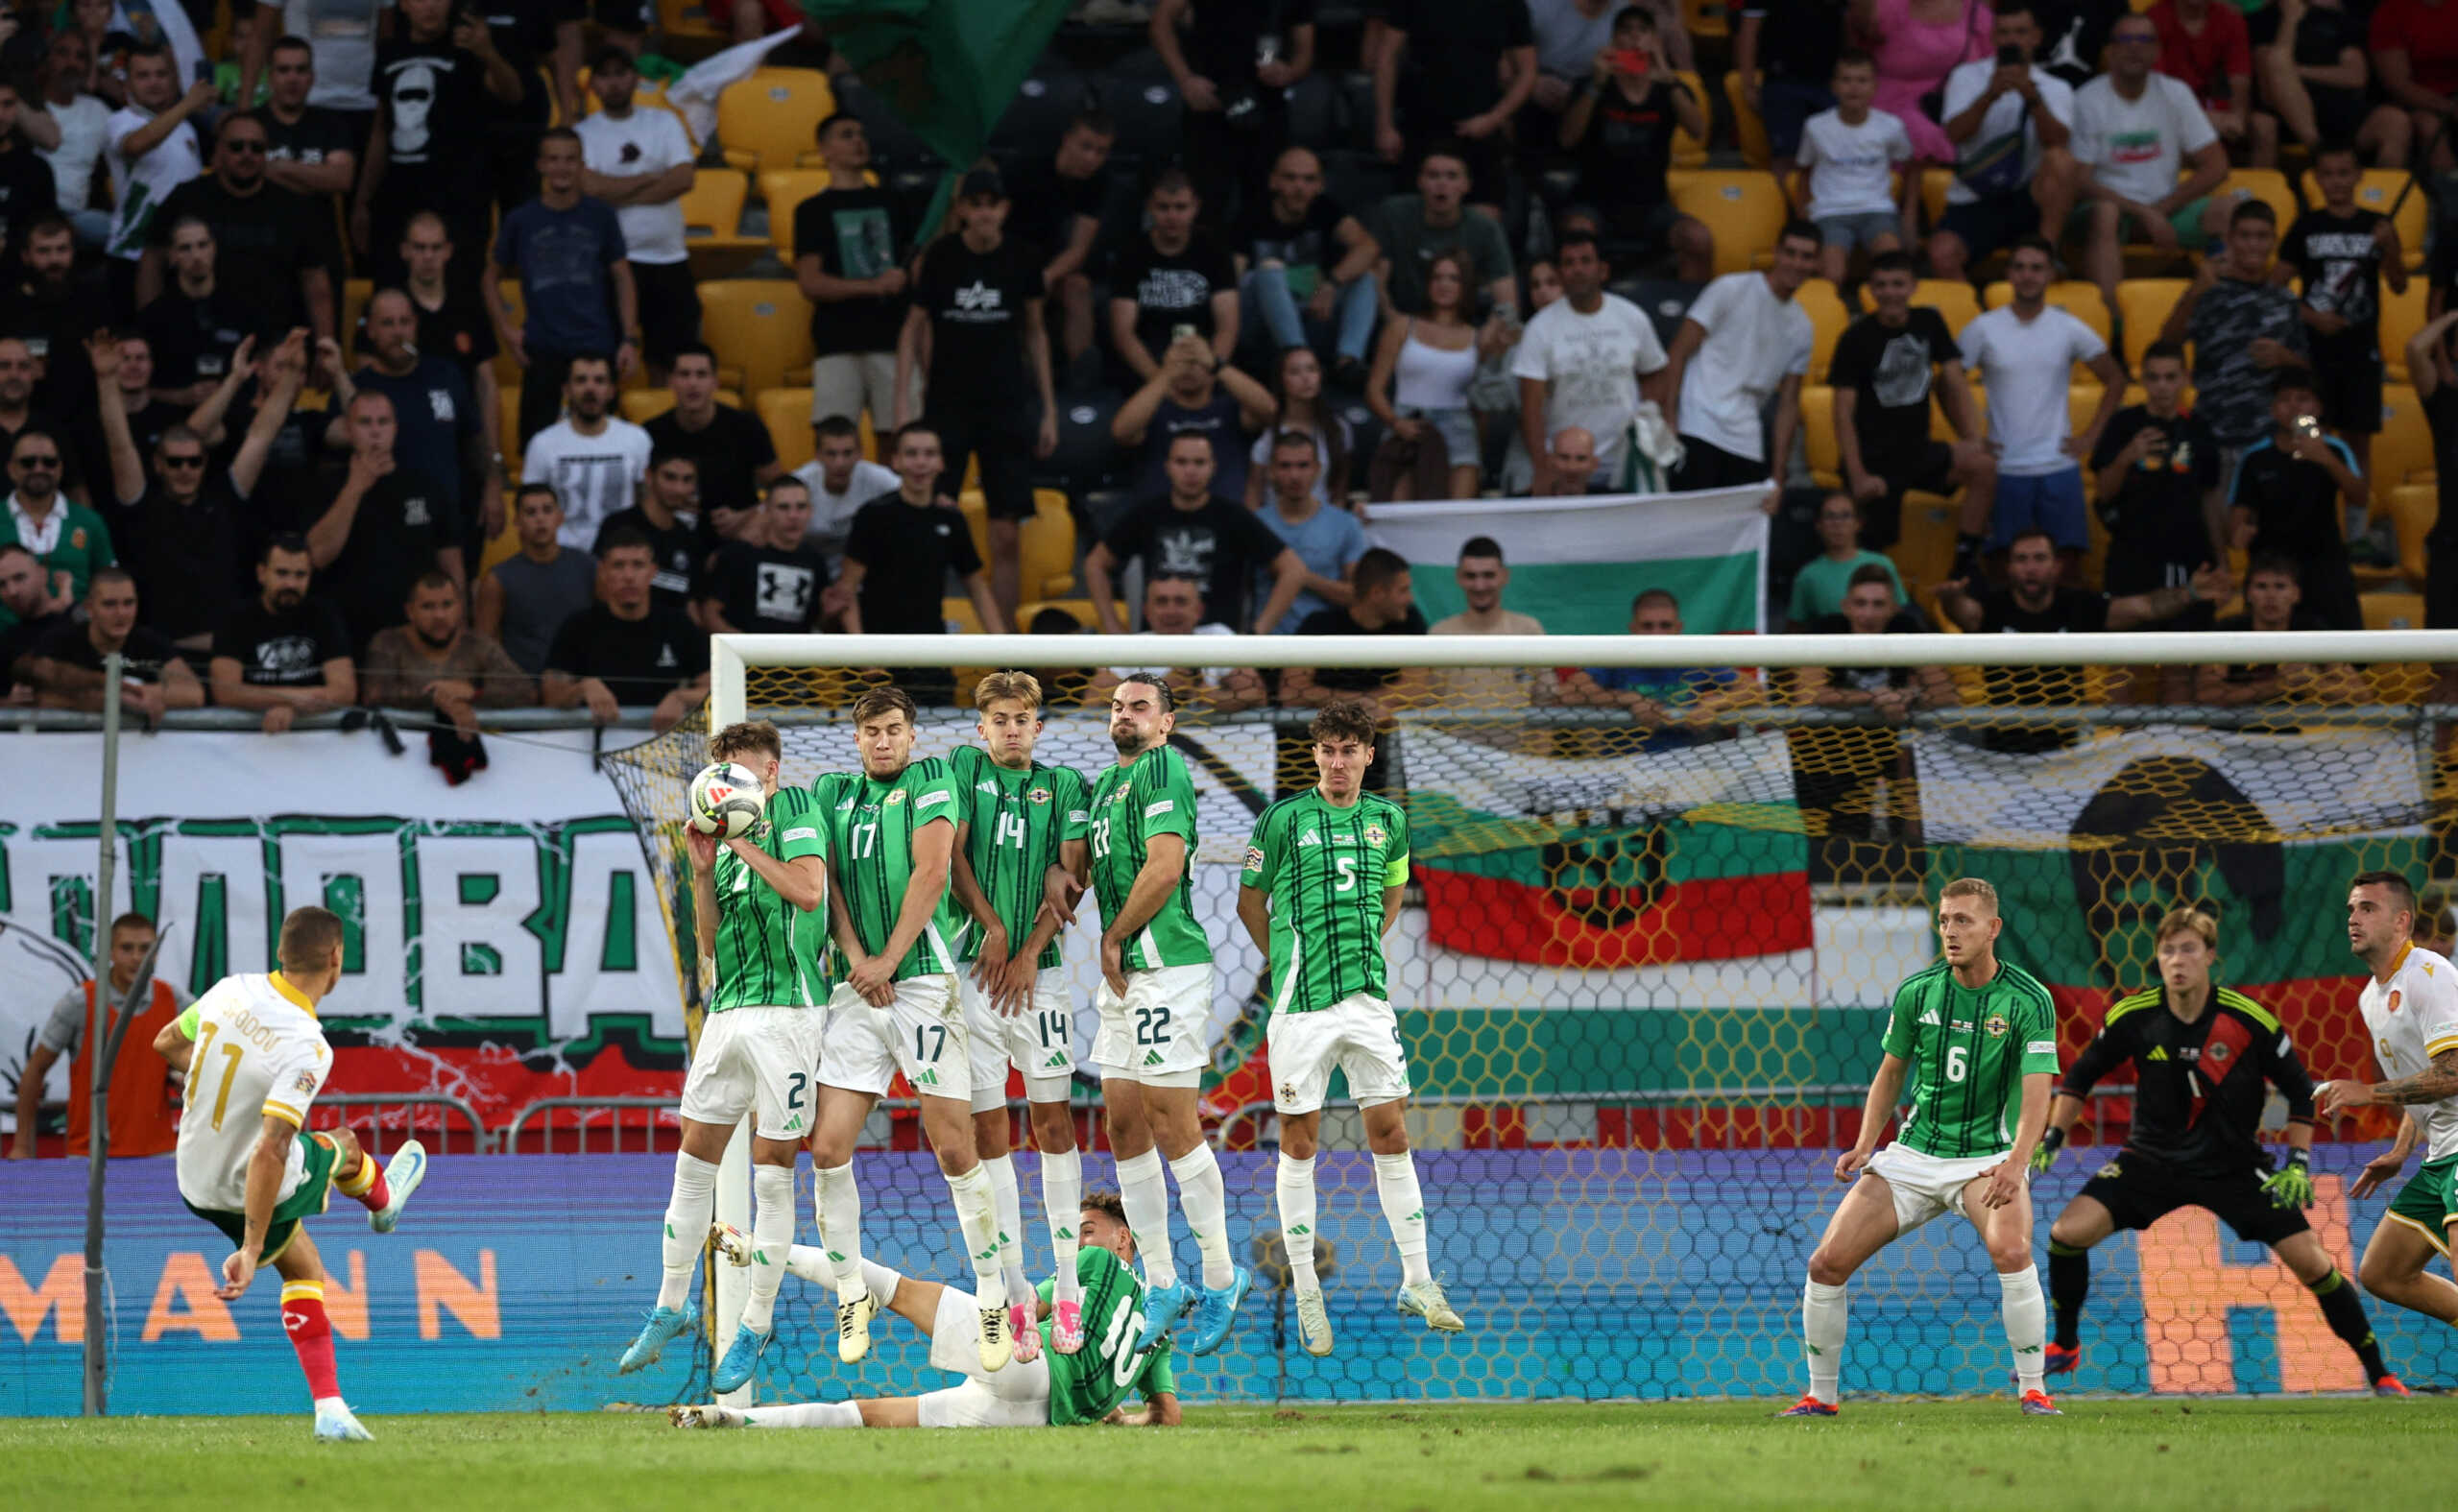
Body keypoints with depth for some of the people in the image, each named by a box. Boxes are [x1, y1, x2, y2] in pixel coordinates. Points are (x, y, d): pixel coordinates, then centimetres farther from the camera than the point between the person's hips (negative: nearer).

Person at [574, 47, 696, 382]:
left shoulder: (664, 124, 9)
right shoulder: (583, 134, 2)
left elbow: (684, 179, -5)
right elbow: (590, 187, -15)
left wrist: (619, 193, -8)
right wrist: (651, 179, -6)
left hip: (669, 258, 3)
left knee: (667, 360, 5)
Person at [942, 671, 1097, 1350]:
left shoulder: (1064, 786, 10)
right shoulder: (964, 770, 10)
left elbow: (1069, 875, 3)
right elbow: (952, 856, 3)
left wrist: (1029, 951, -6)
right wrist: (992, 926, -6)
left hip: (1040, 970, 0)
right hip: (971, 967, 0)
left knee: (1053, 1121, -2)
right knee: (986, 1127, -2)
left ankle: (1067, 1289, 1)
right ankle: (1013, 1288, 1)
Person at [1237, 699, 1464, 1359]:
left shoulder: (1388, 820, 8)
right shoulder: (1282, 820, -4)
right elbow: (1250, 902, 6)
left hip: (1369, 999, 3)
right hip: (1301, 1006, -3)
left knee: (1391, 1135, 3)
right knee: (1299, 1143, 0)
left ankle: (1417, 1281, 10)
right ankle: (1305, 1293, 6)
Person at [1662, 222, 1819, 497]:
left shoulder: (1801, 328, 16)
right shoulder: (1731, 290, 0)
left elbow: (1788, 404, 16)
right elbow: (1679, 353, -2)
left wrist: (1777, 476, 9)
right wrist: (1668, 420, -12)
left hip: (1747, 447, 5)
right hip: (1698, 431, -5)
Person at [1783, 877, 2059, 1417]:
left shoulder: (2029, 999, -11)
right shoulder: (1917, 991, -1)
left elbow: (2037, 1094, -18)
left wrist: (2015, 1164, -33)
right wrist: (1864, 1146, 0)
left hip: (1988, 1157, -4)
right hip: (1913, 1153, 4)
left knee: (2011, 1250, -34)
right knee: (1827, 1262, -6)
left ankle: (2034, 1390, -21)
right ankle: (1821, 1394, 12)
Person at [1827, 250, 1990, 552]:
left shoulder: (1928, 323, 5)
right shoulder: (1857, 338, -8)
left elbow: (1955, 384, 7)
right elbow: (1844, 412, -9)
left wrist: (1974, 441, -6)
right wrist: (1857, 476, -16)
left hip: (1918, 449, 4)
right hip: (1875, 461, -4)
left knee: (1985, 468, -18)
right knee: (1874, 543, -9)